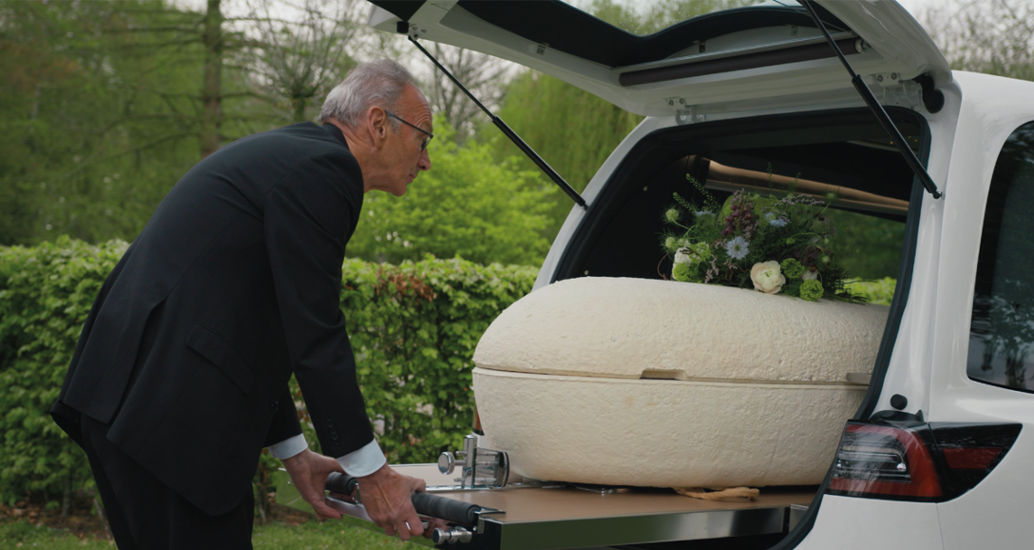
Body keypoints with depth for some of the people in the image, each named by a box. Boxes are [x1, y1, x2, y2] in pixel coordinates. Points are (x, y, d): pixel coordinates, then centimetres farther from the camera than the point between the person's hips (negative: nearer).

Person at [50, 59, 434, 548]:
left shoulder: (277, 155, 21)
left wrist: (294, 454, 24)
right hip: (172, 410, -10)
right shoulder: (321, 168, -10)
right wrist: (372, 474, -8)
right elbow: (315, 335, -14)